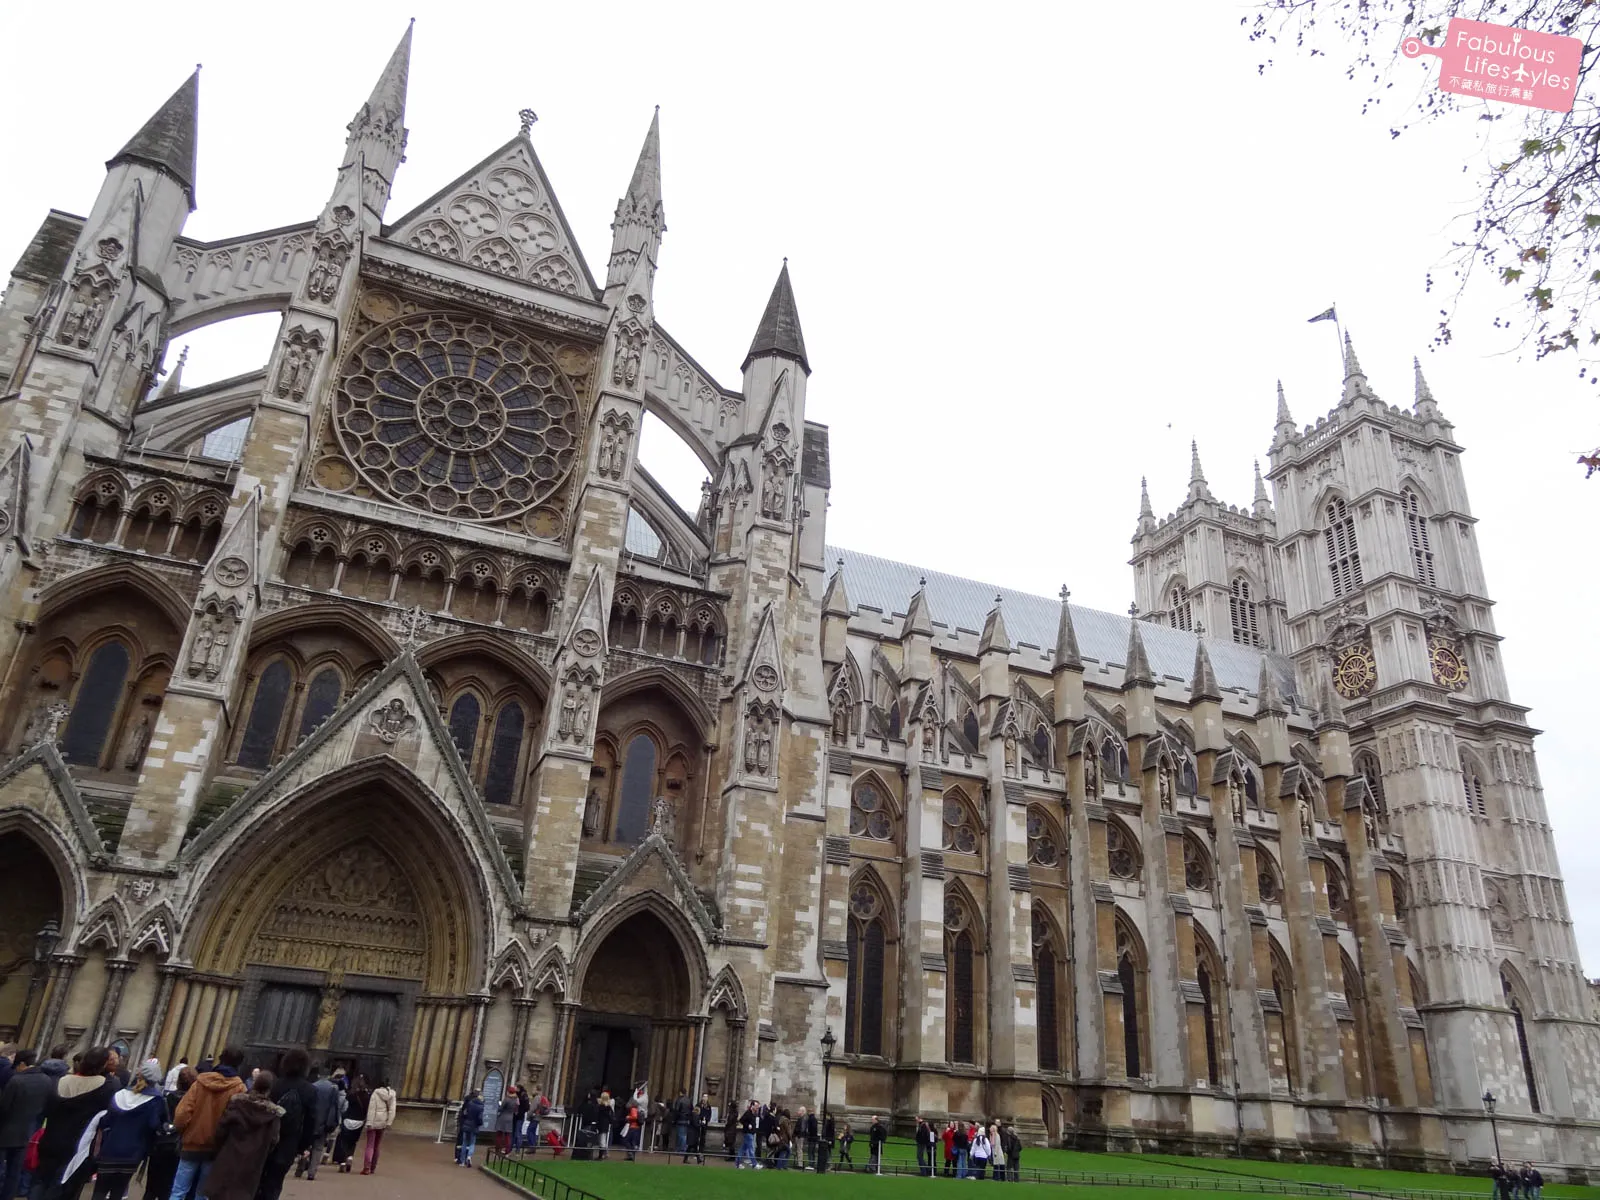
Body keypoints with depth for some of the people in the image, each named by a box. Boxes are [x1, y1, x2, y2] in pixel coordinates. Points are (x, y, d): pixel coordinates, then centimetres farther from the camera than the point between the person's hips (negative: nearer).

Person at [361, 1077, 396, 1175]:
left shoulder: (376, 1093, -7)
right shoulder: (391, 1095, 6)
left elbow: (372, 1108, -13)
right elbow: (392, 1109, -1)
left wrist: (369, 1122, -14)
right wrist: (389, 1122, -1)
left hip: (374, 1121, -4)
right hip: (383, 1122, 4)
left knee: (370, 1145, -3)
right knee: (377, 1145, 16)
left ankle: (367, 1167, -16)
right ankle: (373, 1167, 22)